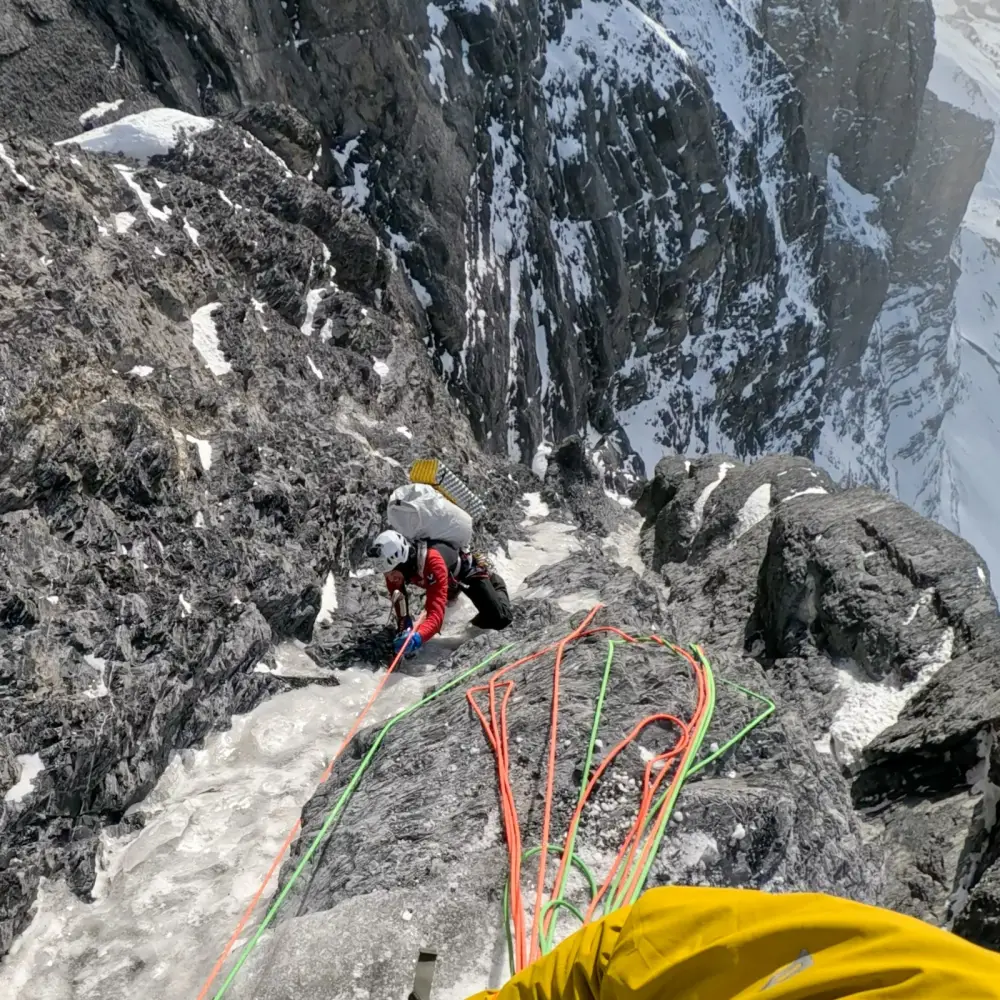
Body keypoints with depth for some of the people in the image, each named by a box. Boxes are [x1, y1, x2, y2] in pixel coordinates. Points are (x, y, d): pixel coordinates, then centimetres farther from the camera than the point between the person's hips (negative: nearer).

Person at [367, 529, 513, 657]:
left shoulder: (433, 561, -50)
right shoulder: (393, 564, -32)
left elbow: (436, 612, -57)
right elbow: (399, 603, -17)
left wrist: (418, 637, -73)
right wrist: (404, 633, -28)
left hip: (468, 571, -6)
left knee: (499, 620, -8)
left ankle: (495, 583, 20)